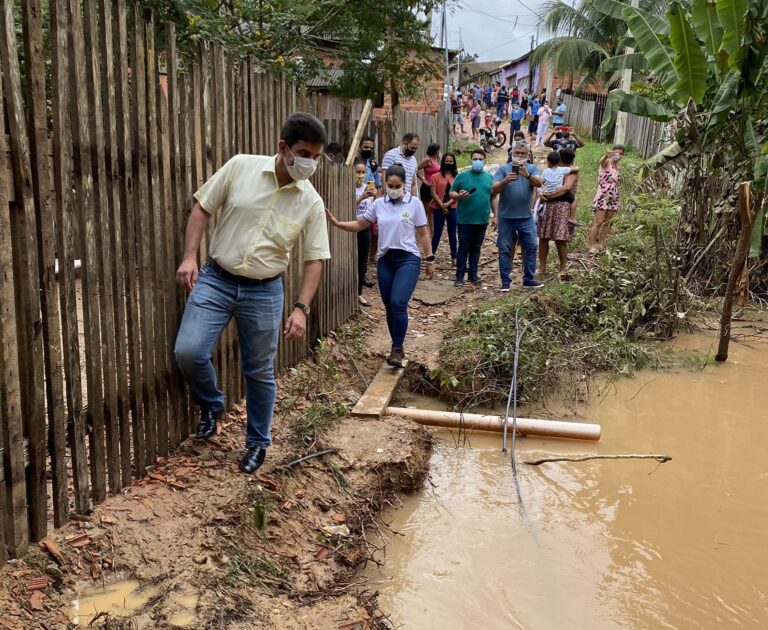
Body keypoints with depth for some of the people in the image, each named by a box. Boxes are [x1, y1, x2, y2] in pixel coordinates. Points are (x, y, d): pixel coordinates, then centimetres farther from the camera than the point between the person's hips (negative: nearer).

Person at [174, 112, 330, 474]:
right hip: (216, 279, 0)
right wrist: (190, 257, -11)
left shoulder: (311, 202, -6)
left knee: (259, 372, 8)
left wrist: (301, 308, -12)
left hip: (264, 291, 0)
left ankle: (258, 442, 28)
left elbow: (315, 259, -2)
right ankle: (211, 405, 19)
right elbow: (202, 209, 0)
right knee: (188, 351, -12)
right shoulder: (240, 167, -7)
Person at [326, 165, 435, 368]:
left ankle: (397, 349, -9)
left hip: (408, 259, -4)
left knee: (398, 303, -18)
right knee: (389, 307, 7)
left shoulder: (414, 203, -2)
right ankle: (398, 348, 22)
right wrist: (337, 223, -3)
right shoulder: (379, 204, 6)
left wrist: (430, 259, 2)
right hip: (385, 259, 4)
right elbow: (359, 224, 11)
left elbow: (422, 233, 2)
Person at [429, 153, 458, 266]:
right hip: (439, 208, -1)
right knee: (437, 232, 4)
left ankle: (454, 258, 12)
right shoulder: (436, 176, 1)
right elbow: (433, 193, -4)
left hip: (453, 208, 1)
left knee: (452, 233, 6)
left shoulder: (457, 177, 5)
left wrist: (449, 203, -13)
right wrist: (442, 206, -10)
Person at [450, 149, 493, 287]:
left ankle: (473, 274, 18)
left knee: (476, 248, 10)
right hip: (465, 220, -3)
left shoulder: (489, 177, 10)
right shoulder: (462, 176, 1)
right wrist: (459, 195, -19)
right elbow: (451, 193, 3)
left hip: (482, 220, 3)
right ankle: (460, 276, 5)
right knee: (463, 248, 0)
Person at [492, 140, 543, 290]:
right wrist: (505, 180, -25)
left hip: (526, 217, 1)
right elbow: (494, 190, -6)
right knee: (505, 249, 2)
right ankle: (505, 281, 9)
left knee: (531, 247, 3)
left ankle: (529, 279, 14)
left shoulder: (533, 168, 6)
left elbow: (538, 183, -14)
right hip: (506, 217, -1)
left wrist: (527, 175, -34)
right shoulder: (503, 169, 3)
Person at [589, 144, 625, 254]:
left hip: (613, 198, 7)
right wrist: (607, 155, -56)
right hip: (602, 196, -7)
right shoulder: (607, 162, -7)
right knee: (598, 222, -11)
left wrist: (618, 198, 17)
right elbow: (601, 161, -33)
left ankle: (601, 244, 15)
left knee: (607, 223, 8)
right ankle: (591, 246, -8)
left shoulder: (617, 167, 13)